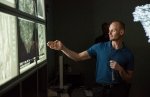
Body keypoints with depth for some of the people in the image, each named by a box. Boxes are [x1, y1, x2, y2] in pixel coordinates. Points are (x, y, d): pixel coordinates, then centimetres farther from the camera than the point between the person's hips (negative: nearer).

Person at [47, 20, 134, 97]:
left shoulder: (128, 54, -3)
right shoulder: (100, 47, -2)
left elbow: (129, 80, 1)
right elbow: (78, 57, -2)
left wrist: (120, 69, -17)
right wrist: (62, 48, -15)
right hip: (101, 89, 0)